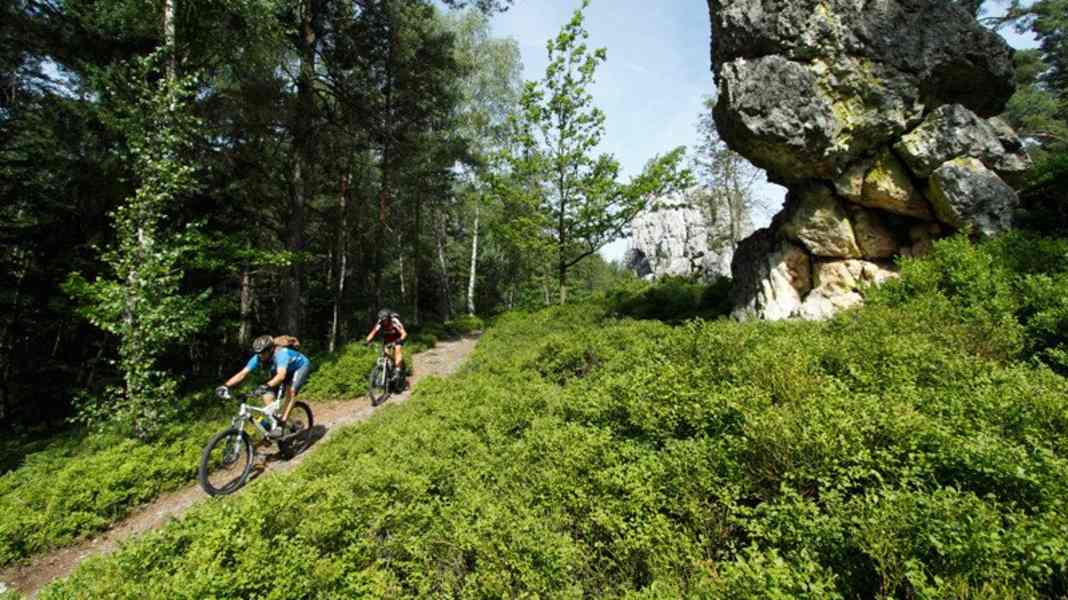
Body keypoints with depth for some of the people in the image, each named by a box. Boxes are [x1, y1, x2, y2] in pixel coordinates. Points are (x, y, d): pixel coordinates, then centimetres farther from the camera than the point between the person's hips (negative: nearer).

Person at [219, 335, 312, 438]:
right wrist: (225, 386, -38)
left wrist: (267, 386, -68)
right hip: (287, 370, 7)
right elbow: (242, 374, -25)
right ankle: (274, 418, 2)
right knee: (267, 396, -11)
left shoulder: (281, 354, -40)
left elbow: (281, 375, -54)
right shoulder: (258, 358, -22)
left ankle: (282, 423, -24)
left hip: (301, 366, -7)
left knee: (290, 391, -29)